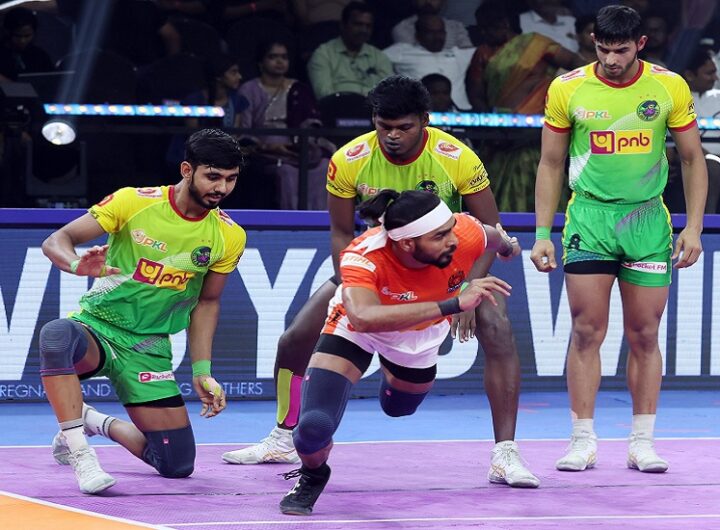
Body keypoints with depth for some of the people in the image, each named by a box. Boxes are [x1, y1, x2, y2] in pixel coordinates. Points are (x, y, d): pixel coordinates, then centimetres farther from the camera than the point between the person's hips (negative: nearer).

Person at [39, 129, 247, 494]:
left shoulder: (229, 236, -1)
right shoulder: (133, 202, -11)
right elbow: (56, 241, -12)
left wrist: (202, 372, 4)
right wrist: (77, 265, -36)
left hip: (149, 348, 4)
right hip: (96, 325, -4)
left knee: (178, 464, -4)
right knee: (58, 335, -41)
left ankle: (96, 423, 24)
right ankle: (80, 456, -31)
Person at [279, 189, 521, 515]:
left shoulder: (465, 236, -34)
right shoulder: (362, 257, -43)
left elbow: (494, 237, -8)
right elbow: (363, 317, -62)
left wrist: (507, 246, 18)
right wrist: (452, 305, -65)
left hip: (421, 335, 4)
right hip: (355, 329, -3)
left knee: (397, 408, 27)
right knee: (314, 425, -22)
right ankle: (312, 475, 15)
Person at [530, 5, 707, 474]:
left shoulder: (670, 88, -2)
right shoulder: (567, 90, -2)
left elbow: (692, 159, 7)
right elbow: (551, 165, 6)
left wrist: (694, 227, -1)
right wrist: (543, 234, 2)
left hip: (648, 220, 1)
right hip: (589, 217, 0)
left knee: (644, 336, 2)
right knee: (586, 333, -4)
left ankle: (642, 443, 9)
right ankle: (584, 441, 2)